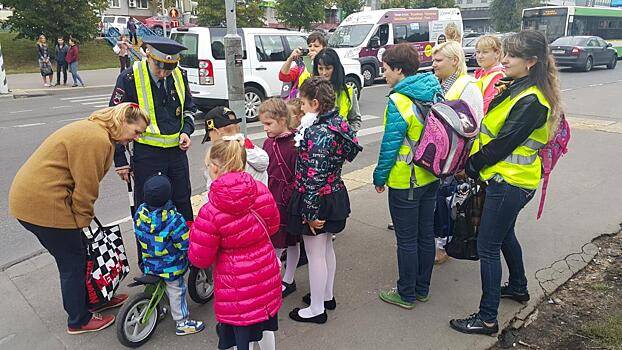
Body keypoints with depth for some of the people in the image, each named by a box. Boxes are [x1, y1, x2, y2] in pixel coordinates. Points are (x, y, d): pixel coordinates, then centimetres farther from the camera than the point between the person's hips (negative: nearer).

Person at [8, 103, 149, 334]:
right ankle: (79, 321, 22)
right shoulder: (97, 140, -22)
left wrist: (81, 219, 17)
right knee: (73, 263, 4)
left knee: (81, 252, 20)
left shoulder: (93, 131, 14)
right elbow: (85, 188, -19)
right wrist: (81, 222, -6)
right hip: (43, 204, -10)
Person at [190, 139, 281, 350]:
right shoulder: (262, 192, -10)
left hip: (236, 287, -5)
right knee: (265, 326, 28)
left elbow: (200, 259, -14)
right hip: (267, 276, 5)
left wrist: (194, 234, 3)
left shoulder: (210, 213, -25)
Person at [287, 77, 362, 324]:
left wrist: (310, 213, -21)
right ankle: (326, 296, 42)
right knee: (326, 248, 23)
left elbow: (314, 177, -27)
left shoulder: (319, 133, -26)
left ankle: (316, 309, 22)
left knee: (315, 255, 6)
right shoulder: (337, 123, 2)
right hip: (335, 195, 9)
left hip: (317, 201, -9)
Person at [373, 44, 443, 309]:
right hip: (431, 177, 8)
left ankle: (406, 295, 21)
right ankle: (422, 289, 33)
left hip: (405, 181, -8)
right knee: (426, 233, 17)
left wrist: (379, 177, -7)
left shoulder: (399, 101, -21)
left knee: (407, 240, 5)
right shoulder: (435, 93, 4)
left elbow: (390, 145, -20)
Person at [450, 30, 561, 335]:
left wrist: (471, 165, -9)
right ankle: (518, 287, 48)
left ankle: (487, 319, 9)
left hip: (509, 183, -10)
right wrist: (473, 163, 1)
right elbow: (493, 128, 11)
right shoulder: (516, 88, 9)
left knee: (488, 248, -3)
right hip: (507, 179, 10)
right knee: (505, 235, 26)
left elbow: (503, 144, -22)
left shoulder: (531, 101, -22)